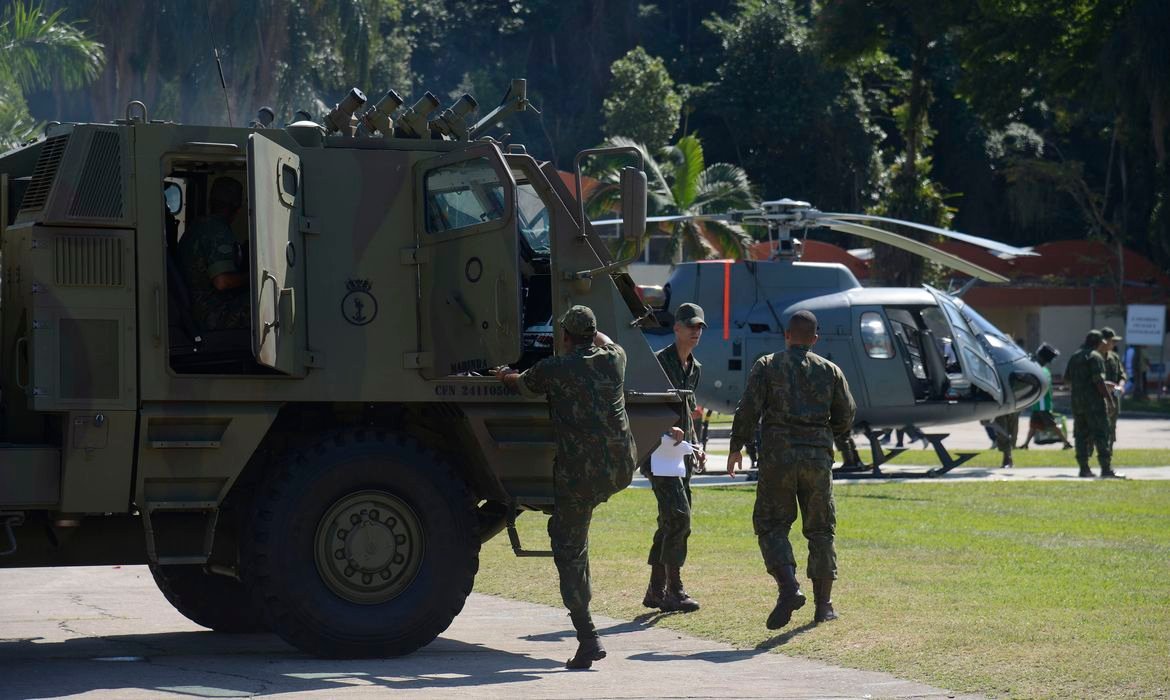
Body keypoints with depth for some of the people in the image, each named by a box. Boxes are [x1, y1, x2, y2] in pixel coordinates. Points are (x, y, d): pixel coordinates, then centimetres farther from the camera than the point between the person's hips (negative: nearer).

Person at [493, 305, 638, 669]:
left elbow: (522, 384, 19)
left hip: (579, 472, -4)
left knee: (568, 551, 4)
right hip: (622, 468, 4)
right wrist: (592, 332, 54)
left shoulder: (554, 369, -2)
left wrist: (505, 376, 42)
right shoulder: (613, 359, 7)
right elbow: (607, 342, 33)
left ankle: (588, 639, -5)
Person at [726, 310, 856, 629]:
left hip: (778, 454, -2)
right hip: (818, 456, 2)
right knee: (820, 530, 11)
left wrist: (735, 447, 4)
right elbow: (846, 415, 10)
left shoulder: (767, 366, 2)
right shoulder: (829, 370, 9)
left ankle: (789, 588, -20)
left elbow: (749, 409, -6)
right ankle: (823, 605, 12)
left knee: (771, 525, 3)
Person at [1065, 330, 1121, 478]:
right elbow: (1099, 380, -17)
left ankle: (1084, 468, 7)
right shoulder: (1095, 357, -10)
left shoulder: (1074, 357, 14)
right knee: (1101, 435, -8)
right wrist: (1109, 399, -15)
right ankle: (1106, 469, -13)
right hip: (1094, 402, -7)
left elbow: (1067, 379, 19)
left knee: (1081, 435, 9)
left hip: (1077, 403, 7)